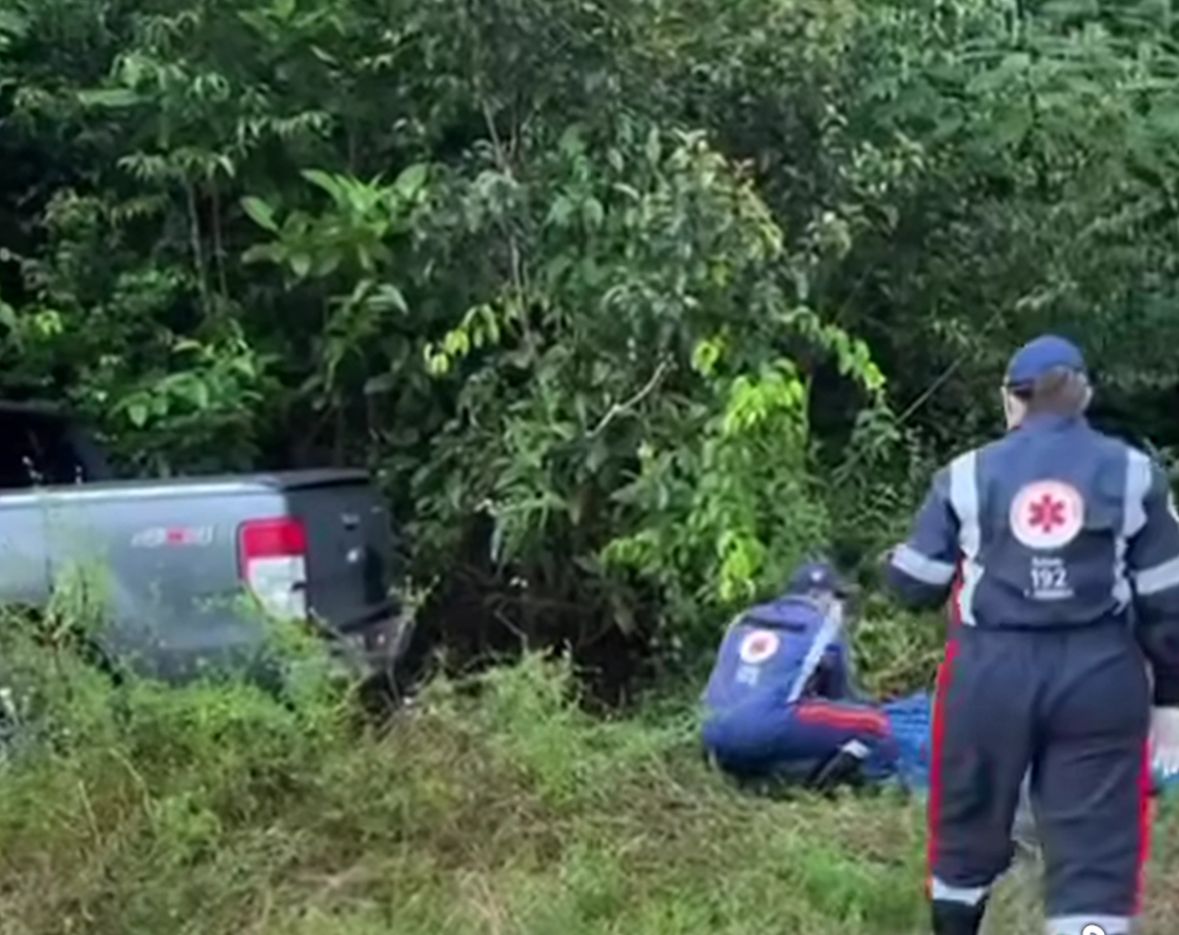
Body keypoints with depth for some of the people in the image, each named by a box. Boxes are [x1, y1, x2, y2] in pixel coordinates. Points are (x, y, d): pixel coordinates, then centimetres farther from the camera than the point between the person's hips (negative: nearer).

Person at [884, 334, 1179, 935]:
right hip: (1100, 676, 0)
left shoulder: (968, 474, 2)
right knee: (1094, 853, 3)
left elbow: (911, 586, 3)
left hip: (991, 672, 1)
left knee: (969, 830, 19)